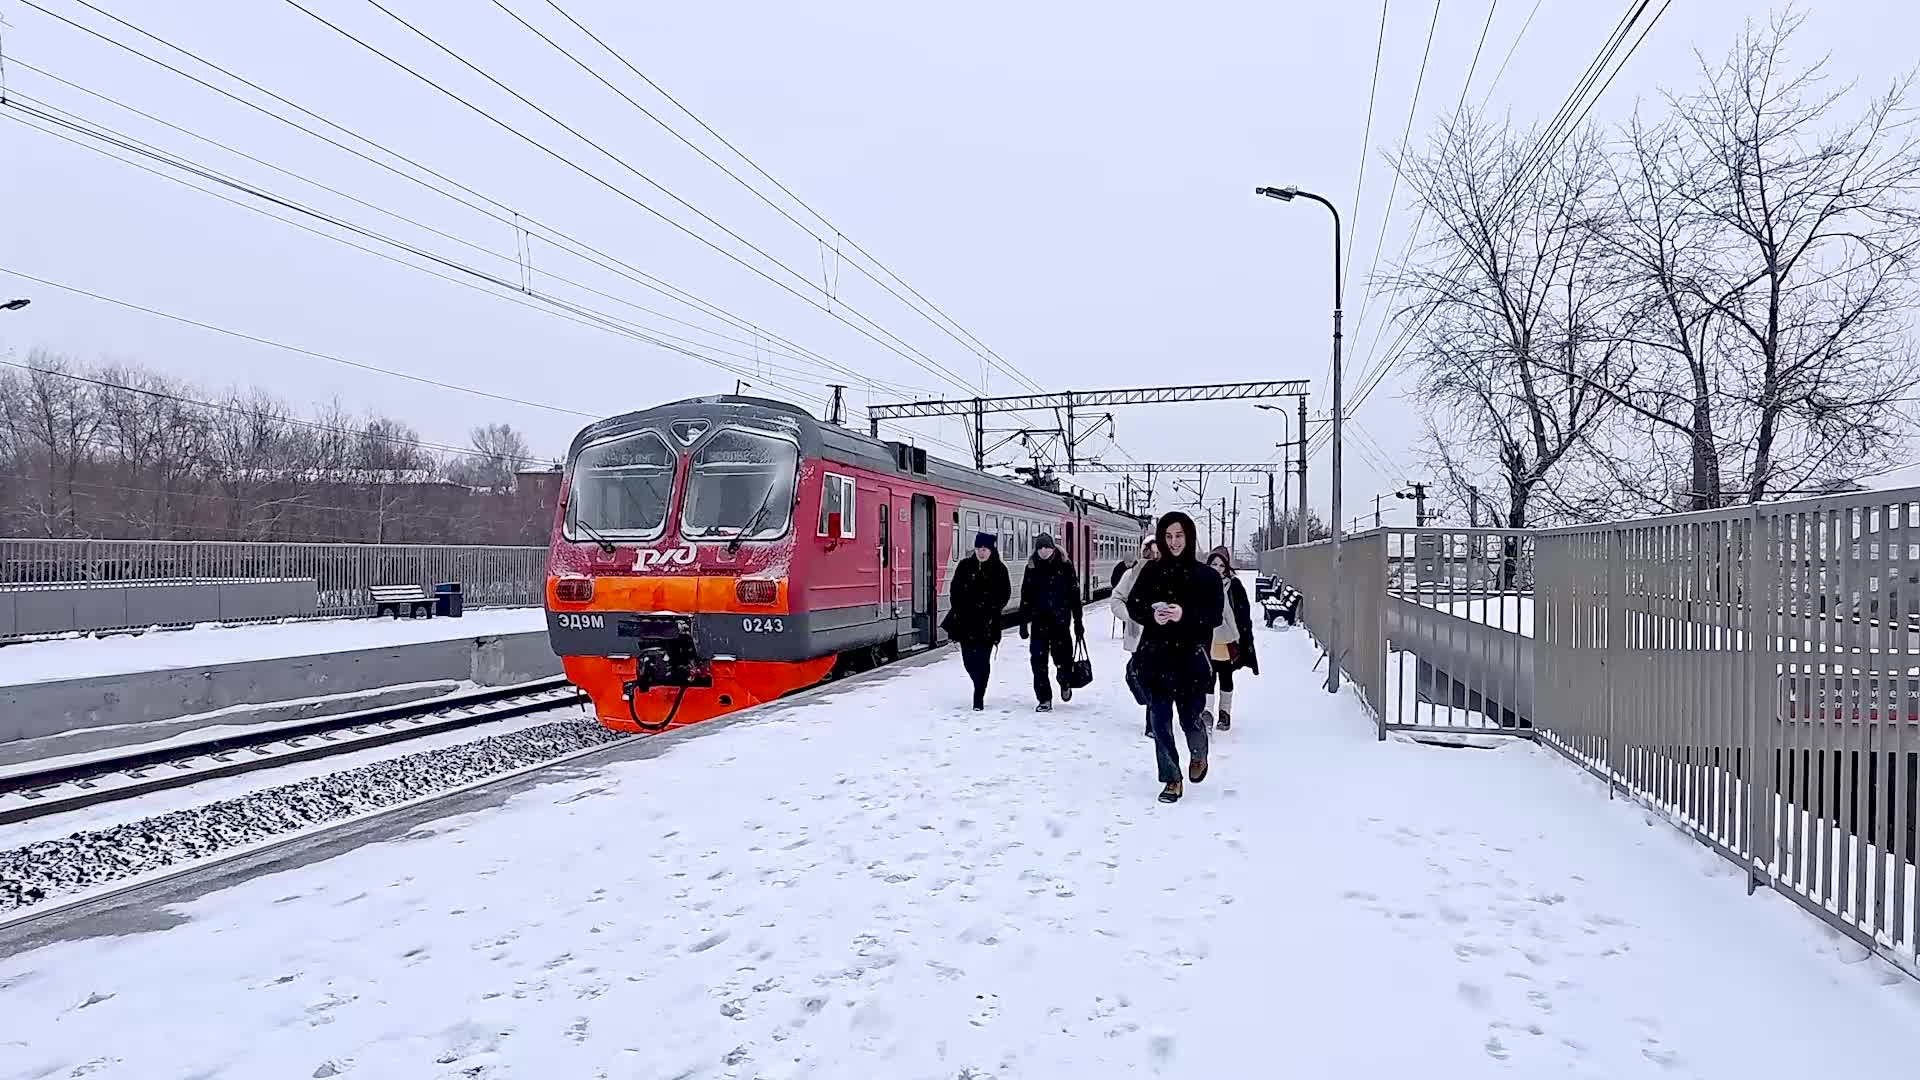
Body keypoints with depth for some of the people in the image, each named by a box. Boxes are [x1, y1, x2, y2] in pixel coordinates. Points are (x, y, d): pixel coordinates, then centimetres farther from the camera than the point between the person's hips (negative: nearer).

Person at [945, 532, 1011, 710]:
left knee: (982, 660, -4)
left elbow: (1005, 594, 0)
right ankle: (979, 687, 36)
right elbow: (954, 590, 7)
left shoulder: (999, 569, 0)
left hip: (987, 623, -3)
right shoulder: (965, 566, 6)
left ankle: (979, 697, 5)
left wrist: (991, 609, -11)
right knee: (968, 659, 8)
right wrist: (958, 609, -3)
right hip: (964, 621, 3)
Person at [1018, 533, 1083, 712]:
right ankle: (1044, 699, 8)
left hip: (1060, 619, -2)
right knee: (1038, 660, -2)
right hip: (1039, 620, 2)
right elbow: (1025, 597, 9)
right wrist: (1023, 623, 7)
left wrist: (1078, 622, 0)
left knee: (1062, 656, -2)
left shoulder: (1065, 566, -1)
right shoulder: (1032, 568, 5)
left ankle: (1065, 683, 31)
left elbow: (1075, 595, 1)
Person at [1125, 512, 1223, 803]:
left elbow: (1215, 615, -5)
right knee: (1160, 721, 2)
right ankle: (1172, 780, 16)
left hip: (1191, 658, -2)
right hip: (1156, 658, 2)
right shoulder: (1152, 571, 6)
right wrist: (1151, 615, -15)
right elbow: (1133, 604, 5)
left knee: (1190, 718, 1)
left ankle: (1198, 755, 36)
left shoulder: (1206, 575, 0)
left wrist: (1185, 614, -21)